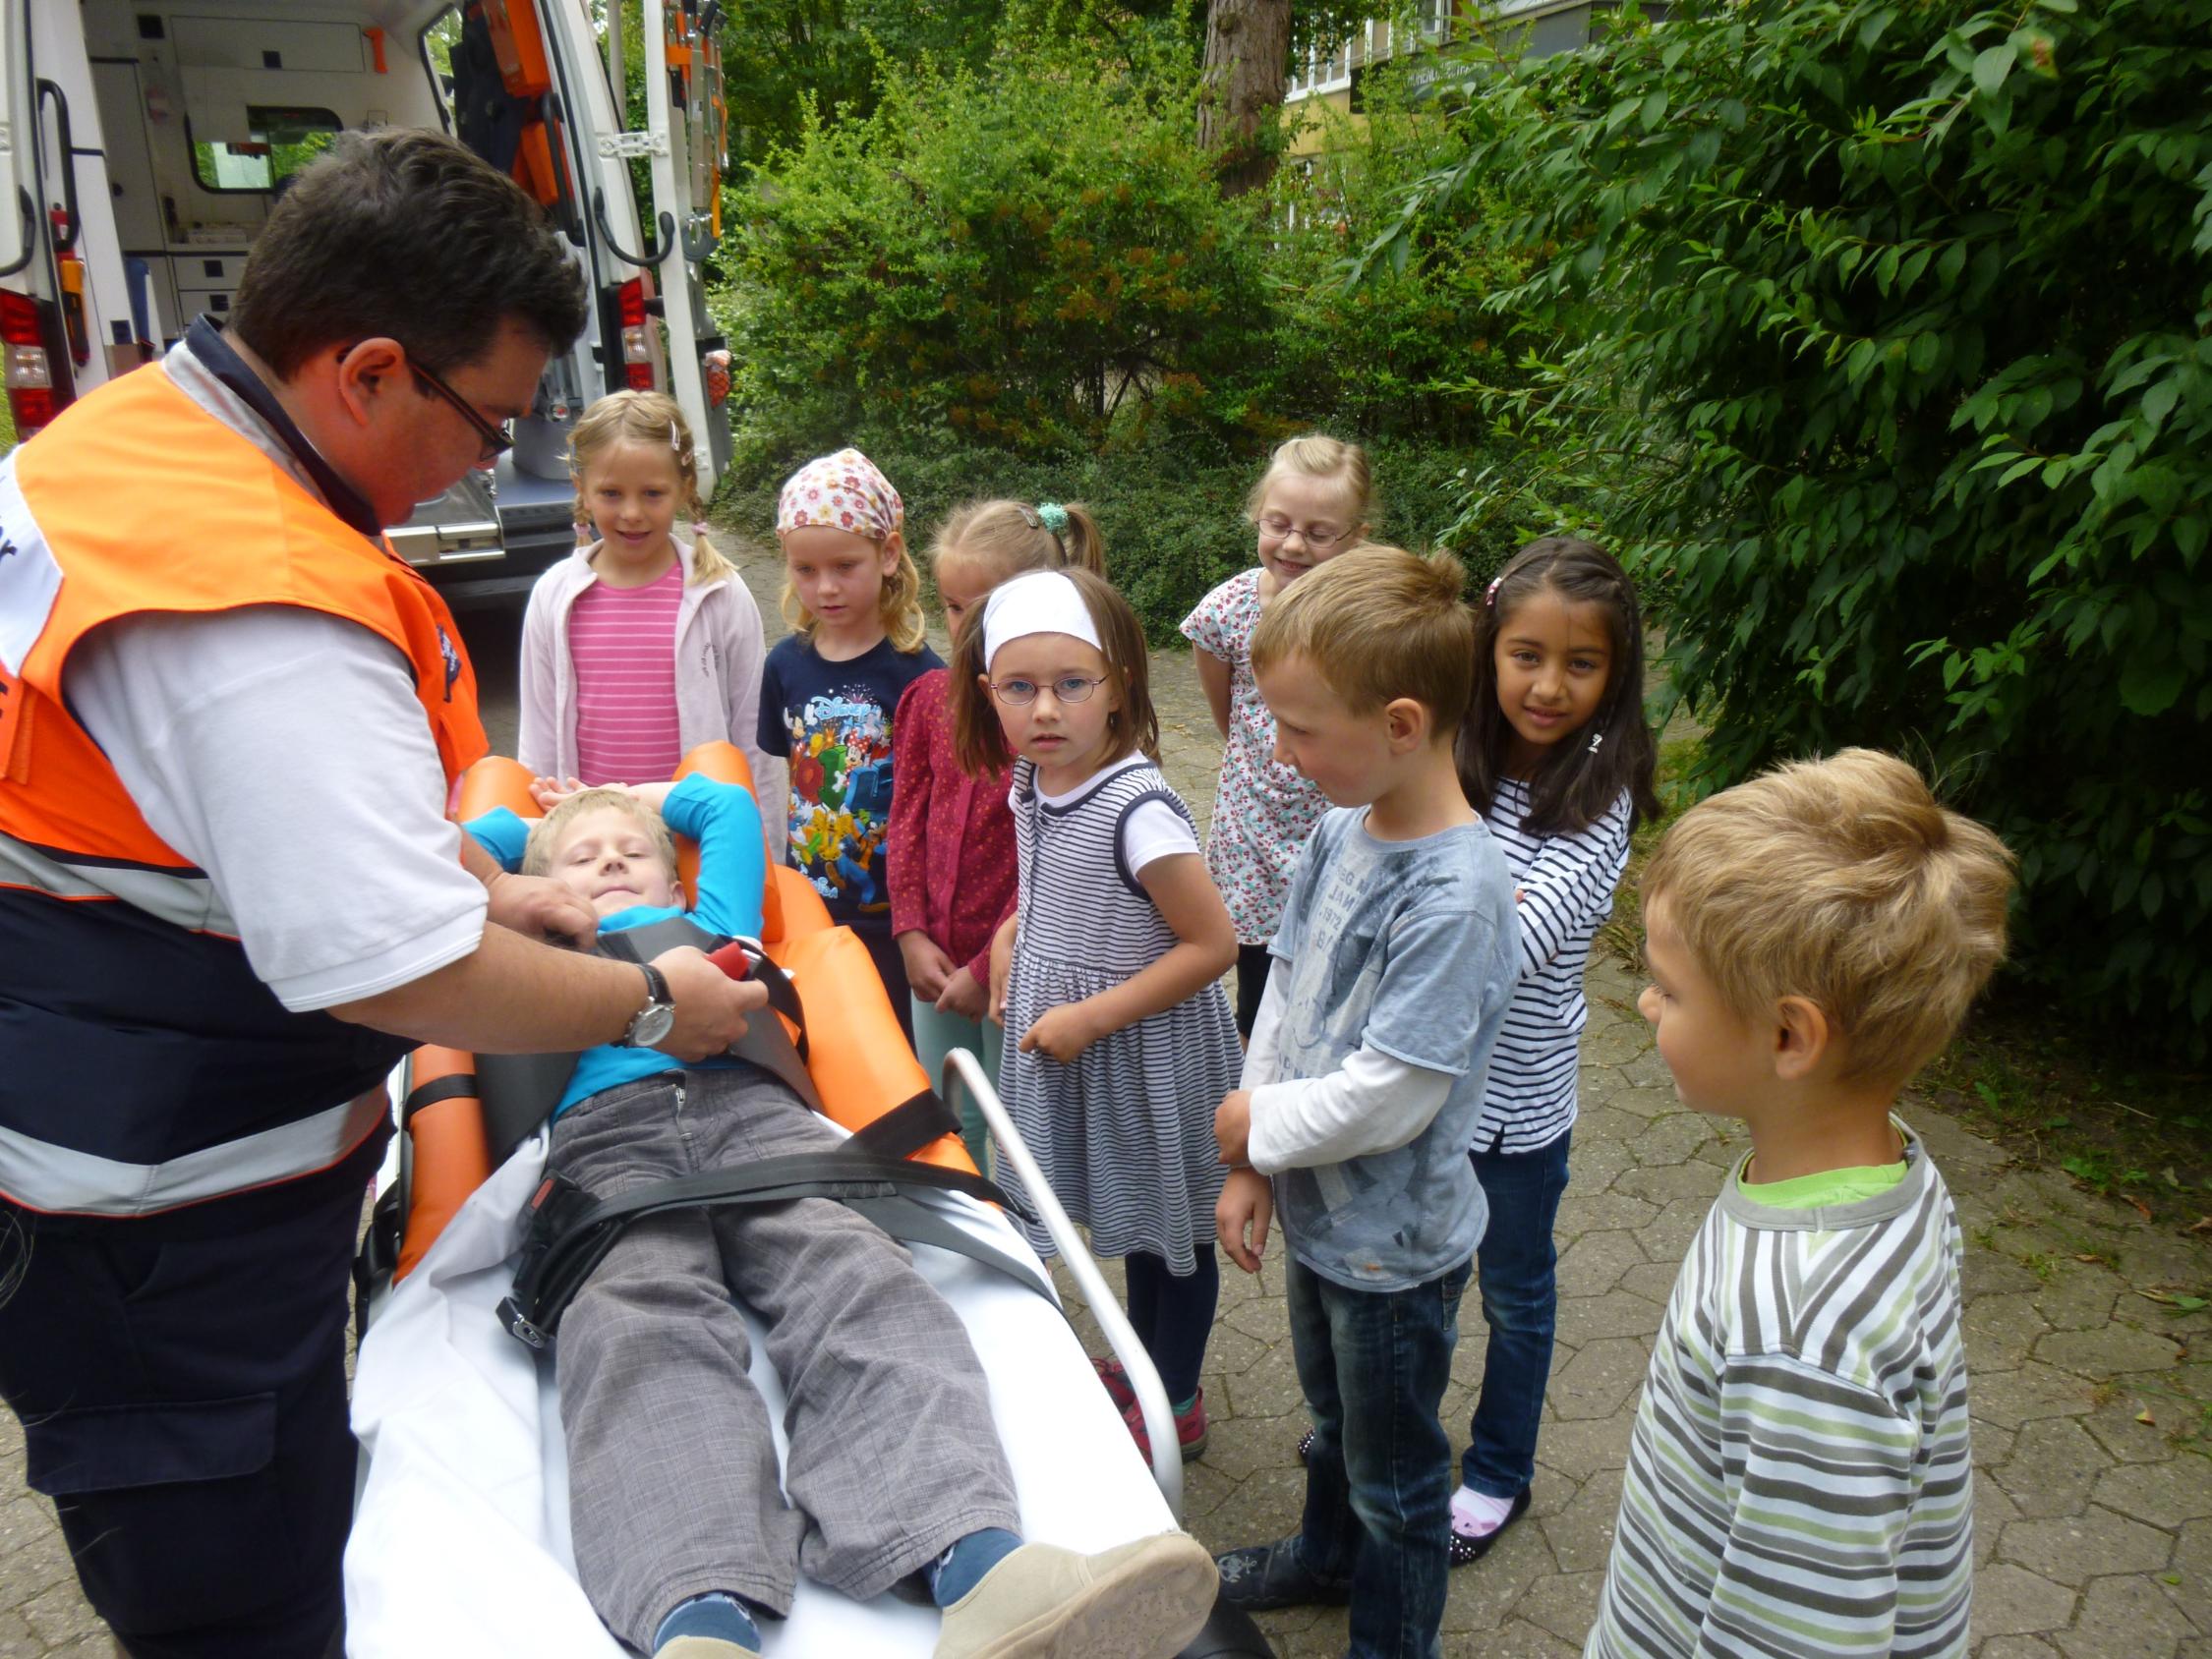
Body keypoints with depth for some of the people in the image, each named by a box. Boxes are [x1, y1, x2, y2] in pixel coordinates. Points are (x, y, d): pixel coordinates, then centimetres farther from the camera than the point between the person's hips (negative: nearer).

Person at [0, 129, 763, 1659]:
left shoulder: (132, 427, 3)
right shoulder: (263, 605, -31)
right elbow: (398, 973, -29)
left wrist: (487, 887, 11)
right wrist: (655, 1002, -14)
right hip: (166, 1222, -9)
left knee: (292, 1520, 27)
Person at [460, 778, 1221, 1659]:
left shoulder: (710, 924, 41)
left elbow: (728, 804, 55)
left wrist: (636, 797, 64)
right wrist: (535, 825, 57)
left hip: (748, 1104, 1)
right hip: (605, 1134, -1)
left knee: (855, 1280, -30)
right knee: (637, 1324, -34)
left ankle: (982, 1566, -54)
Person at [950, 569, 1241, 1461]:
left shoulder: (1138, 811, -29)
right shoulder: (1032, 787, -4)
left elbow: (1211, 943, -26)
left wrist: (1092, 1016, -23)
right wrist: (1015, 933, 0)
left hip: (1147, 1052, -8)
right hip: (1067, 1044, 8)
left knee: (1171, 1225, 15)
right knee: (1129, 1218, 26)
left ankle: (1175, 1401, 36)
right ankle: (1144, 1363, 48)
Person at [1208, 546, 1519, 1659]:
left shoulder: (1456, 896, -31)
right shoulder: (1341, 829, -6)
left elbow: (1386, 1097, -29)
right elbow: (1284, 991, 1)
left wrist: (1256, 1126, -13)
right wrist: (1252, 1170, -1)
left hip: (1395, 1245, -8)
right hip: (1314, 1212, 8)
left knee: (1394, 1473, 18)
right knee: (1332, 1416, 33)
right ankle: (1327, 1554, 58)